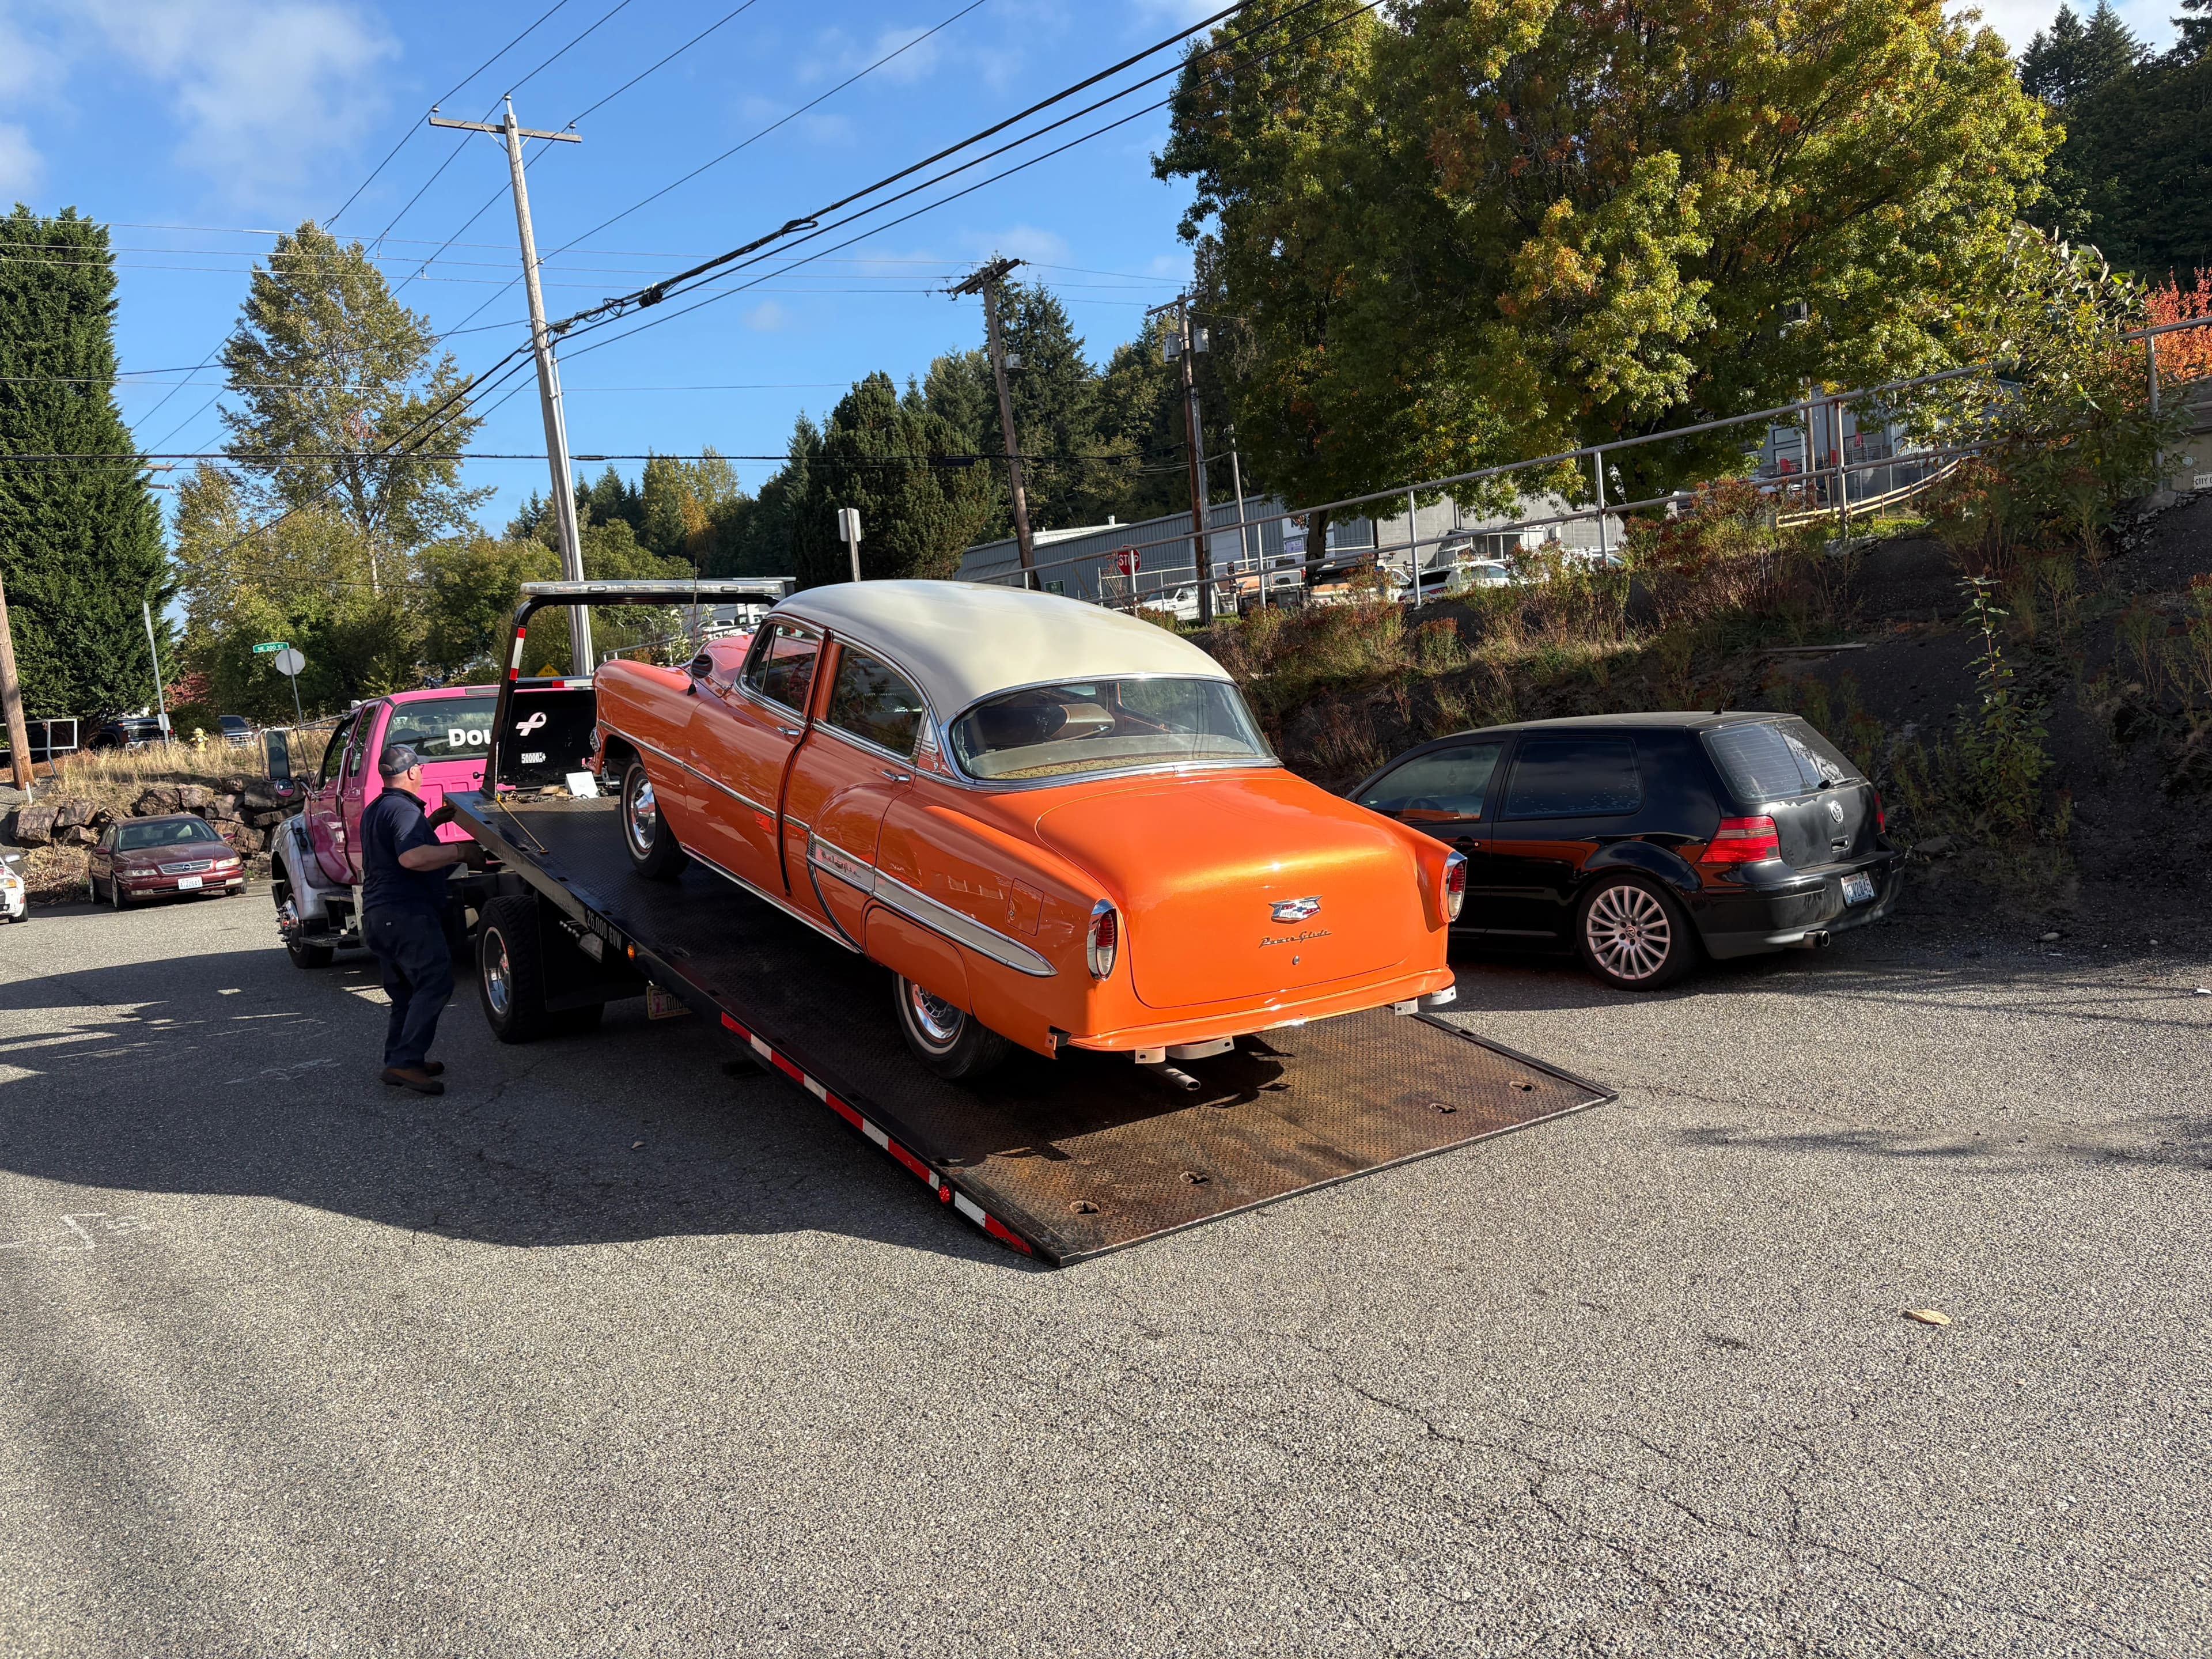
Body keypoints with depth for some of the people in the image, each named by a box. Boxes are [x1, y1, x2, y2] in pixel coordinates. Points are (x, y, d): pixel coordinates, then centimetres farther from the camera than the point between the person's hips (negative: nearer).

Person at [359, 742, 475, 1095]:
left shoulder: (374, 810, 21)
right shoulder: (404, 809, -12)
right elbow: (412, 857, -28)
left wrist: (431, 822, 28)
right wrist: (458, 851, -20)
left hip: (376, 914, 11)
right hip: (407, 912, -11)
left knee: (406, 992, 17)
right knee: (435, 983, -15)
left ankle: (398, 1059, 19)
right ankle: (405, 1062, -23)